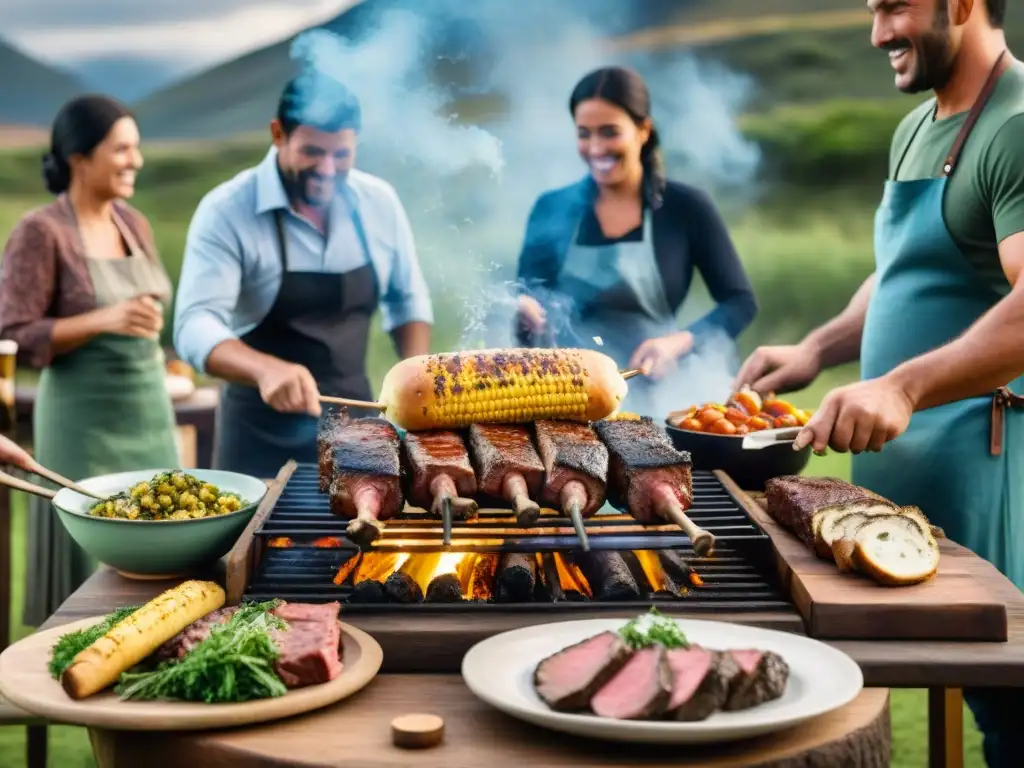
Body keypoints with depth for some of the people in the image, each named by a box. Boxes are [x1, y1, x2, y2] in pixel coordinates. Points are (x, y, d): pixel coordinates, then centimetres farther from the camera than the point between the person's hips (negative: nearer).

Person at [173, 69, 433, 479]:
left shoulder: (379, 202, -1)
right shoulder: (226, 212, -15)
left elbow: (407, 301, 11)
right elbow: (196, 326, -25)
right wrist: (266, 369, -43)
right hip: (263, 438, -4)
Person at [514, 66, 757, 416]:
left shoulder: (686, 207, 2)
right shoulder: (553, 209, 6)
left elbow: (740, 302, 4)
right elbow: (527, 304, 7)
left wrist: (679, 342, -13)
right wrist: (524, 315, -16)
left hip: (650, 401, -1)